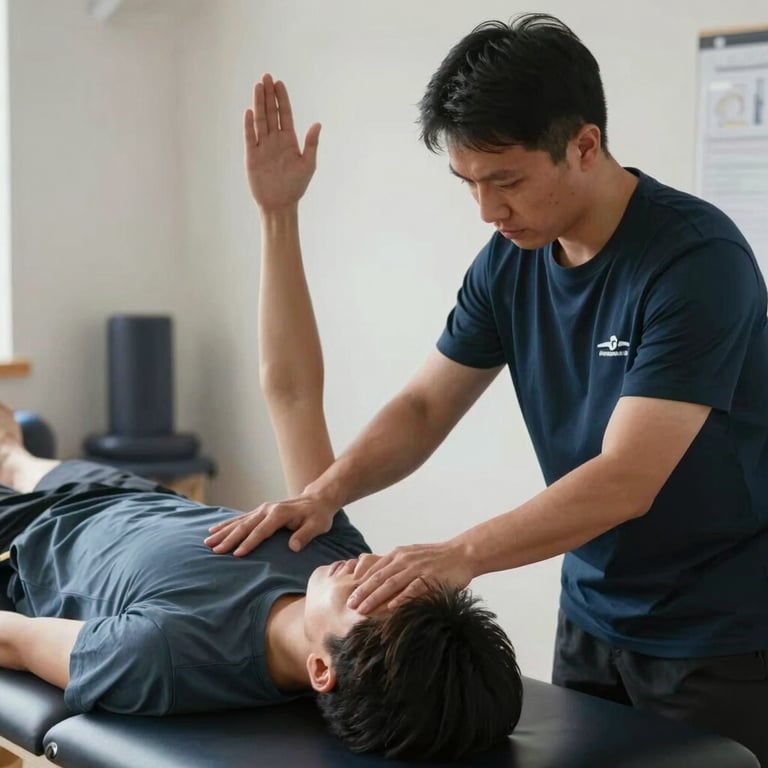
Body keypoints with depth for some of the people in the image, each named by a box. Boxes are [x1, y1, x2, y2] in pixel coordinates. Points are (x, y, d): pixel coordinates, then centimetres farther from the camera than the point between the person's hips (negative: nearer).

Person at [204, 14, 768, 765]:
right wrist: (323, 493, -14)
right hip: (593, 618, 6)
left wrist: (462, 555, -39)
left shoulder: (697, 258, -23)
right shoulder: (509, 260, -3)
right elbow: (425, 406, 3)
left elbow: (625, 482, -29)